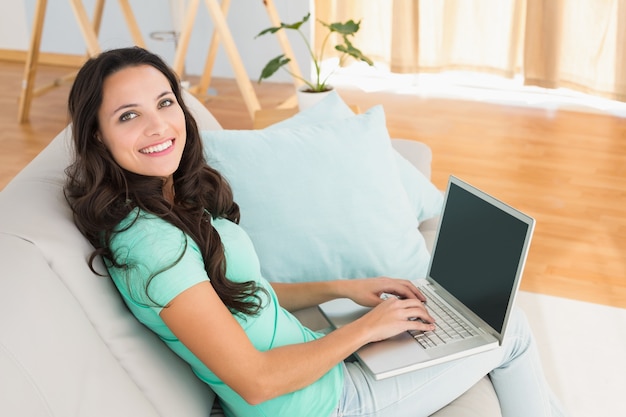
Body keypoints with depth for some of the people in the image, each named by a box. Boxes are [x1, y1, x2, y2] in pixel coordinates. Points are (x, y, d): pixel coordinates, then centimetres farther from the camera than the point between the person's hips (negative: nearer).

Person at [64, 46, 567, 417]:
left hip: (309, 362, 9)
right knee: (510, 329, 6)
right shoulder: (150, 240, -28)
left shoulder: (180, 202, 1)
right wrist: (365, 327, -15)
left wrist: (343, 287, 5)